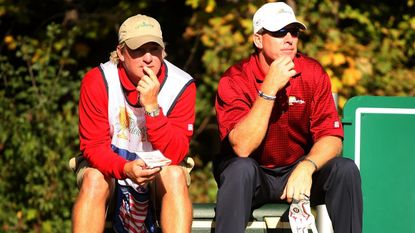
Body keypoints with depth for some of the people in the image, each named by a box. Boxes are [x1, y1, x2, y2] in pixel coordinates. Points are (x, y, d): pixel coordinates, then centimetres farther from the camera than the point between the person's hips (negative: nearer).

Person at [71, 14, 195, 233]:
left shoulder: (181, 86, -16)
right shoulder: (97, 81, -16)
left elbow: (175, 155, -21)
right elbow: (93, 146, -17)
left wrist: (152, 106, -34)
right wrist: (125, 168, -39)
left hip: (159, 168, 0)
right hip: (110, 164, 0)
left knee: (175, 176, -31)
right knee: (94, 179, -32)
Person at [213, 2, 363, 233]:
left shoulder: (313, 73, -5)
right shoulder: (235, 79, -14)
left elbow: (331, 137, -10)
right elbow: (242, 148, -26)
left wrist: (306, 167, -32)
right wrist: (270, 88, -30)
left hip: (297, 171, 3)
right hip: (253, 179, -3)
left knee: (345, 169, -22)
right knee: (242, 168, -35)